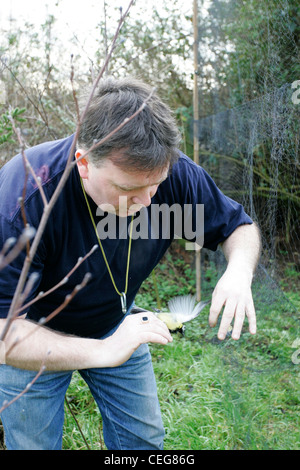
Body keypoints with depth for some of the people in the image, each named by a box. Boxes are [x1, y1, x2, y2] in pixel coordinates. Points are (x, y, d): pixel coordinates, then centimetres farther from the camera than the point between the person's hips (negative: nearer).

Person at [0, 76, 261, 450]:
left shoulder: (174, 172, -25)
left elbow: (239, 226, -9)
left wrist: (239, 271, -32)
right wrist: (101, 352, -47)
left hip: (117, 323, 4)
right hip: (34, 336, -3)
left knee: (144, 440, 13)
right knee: (34, 443, 11)